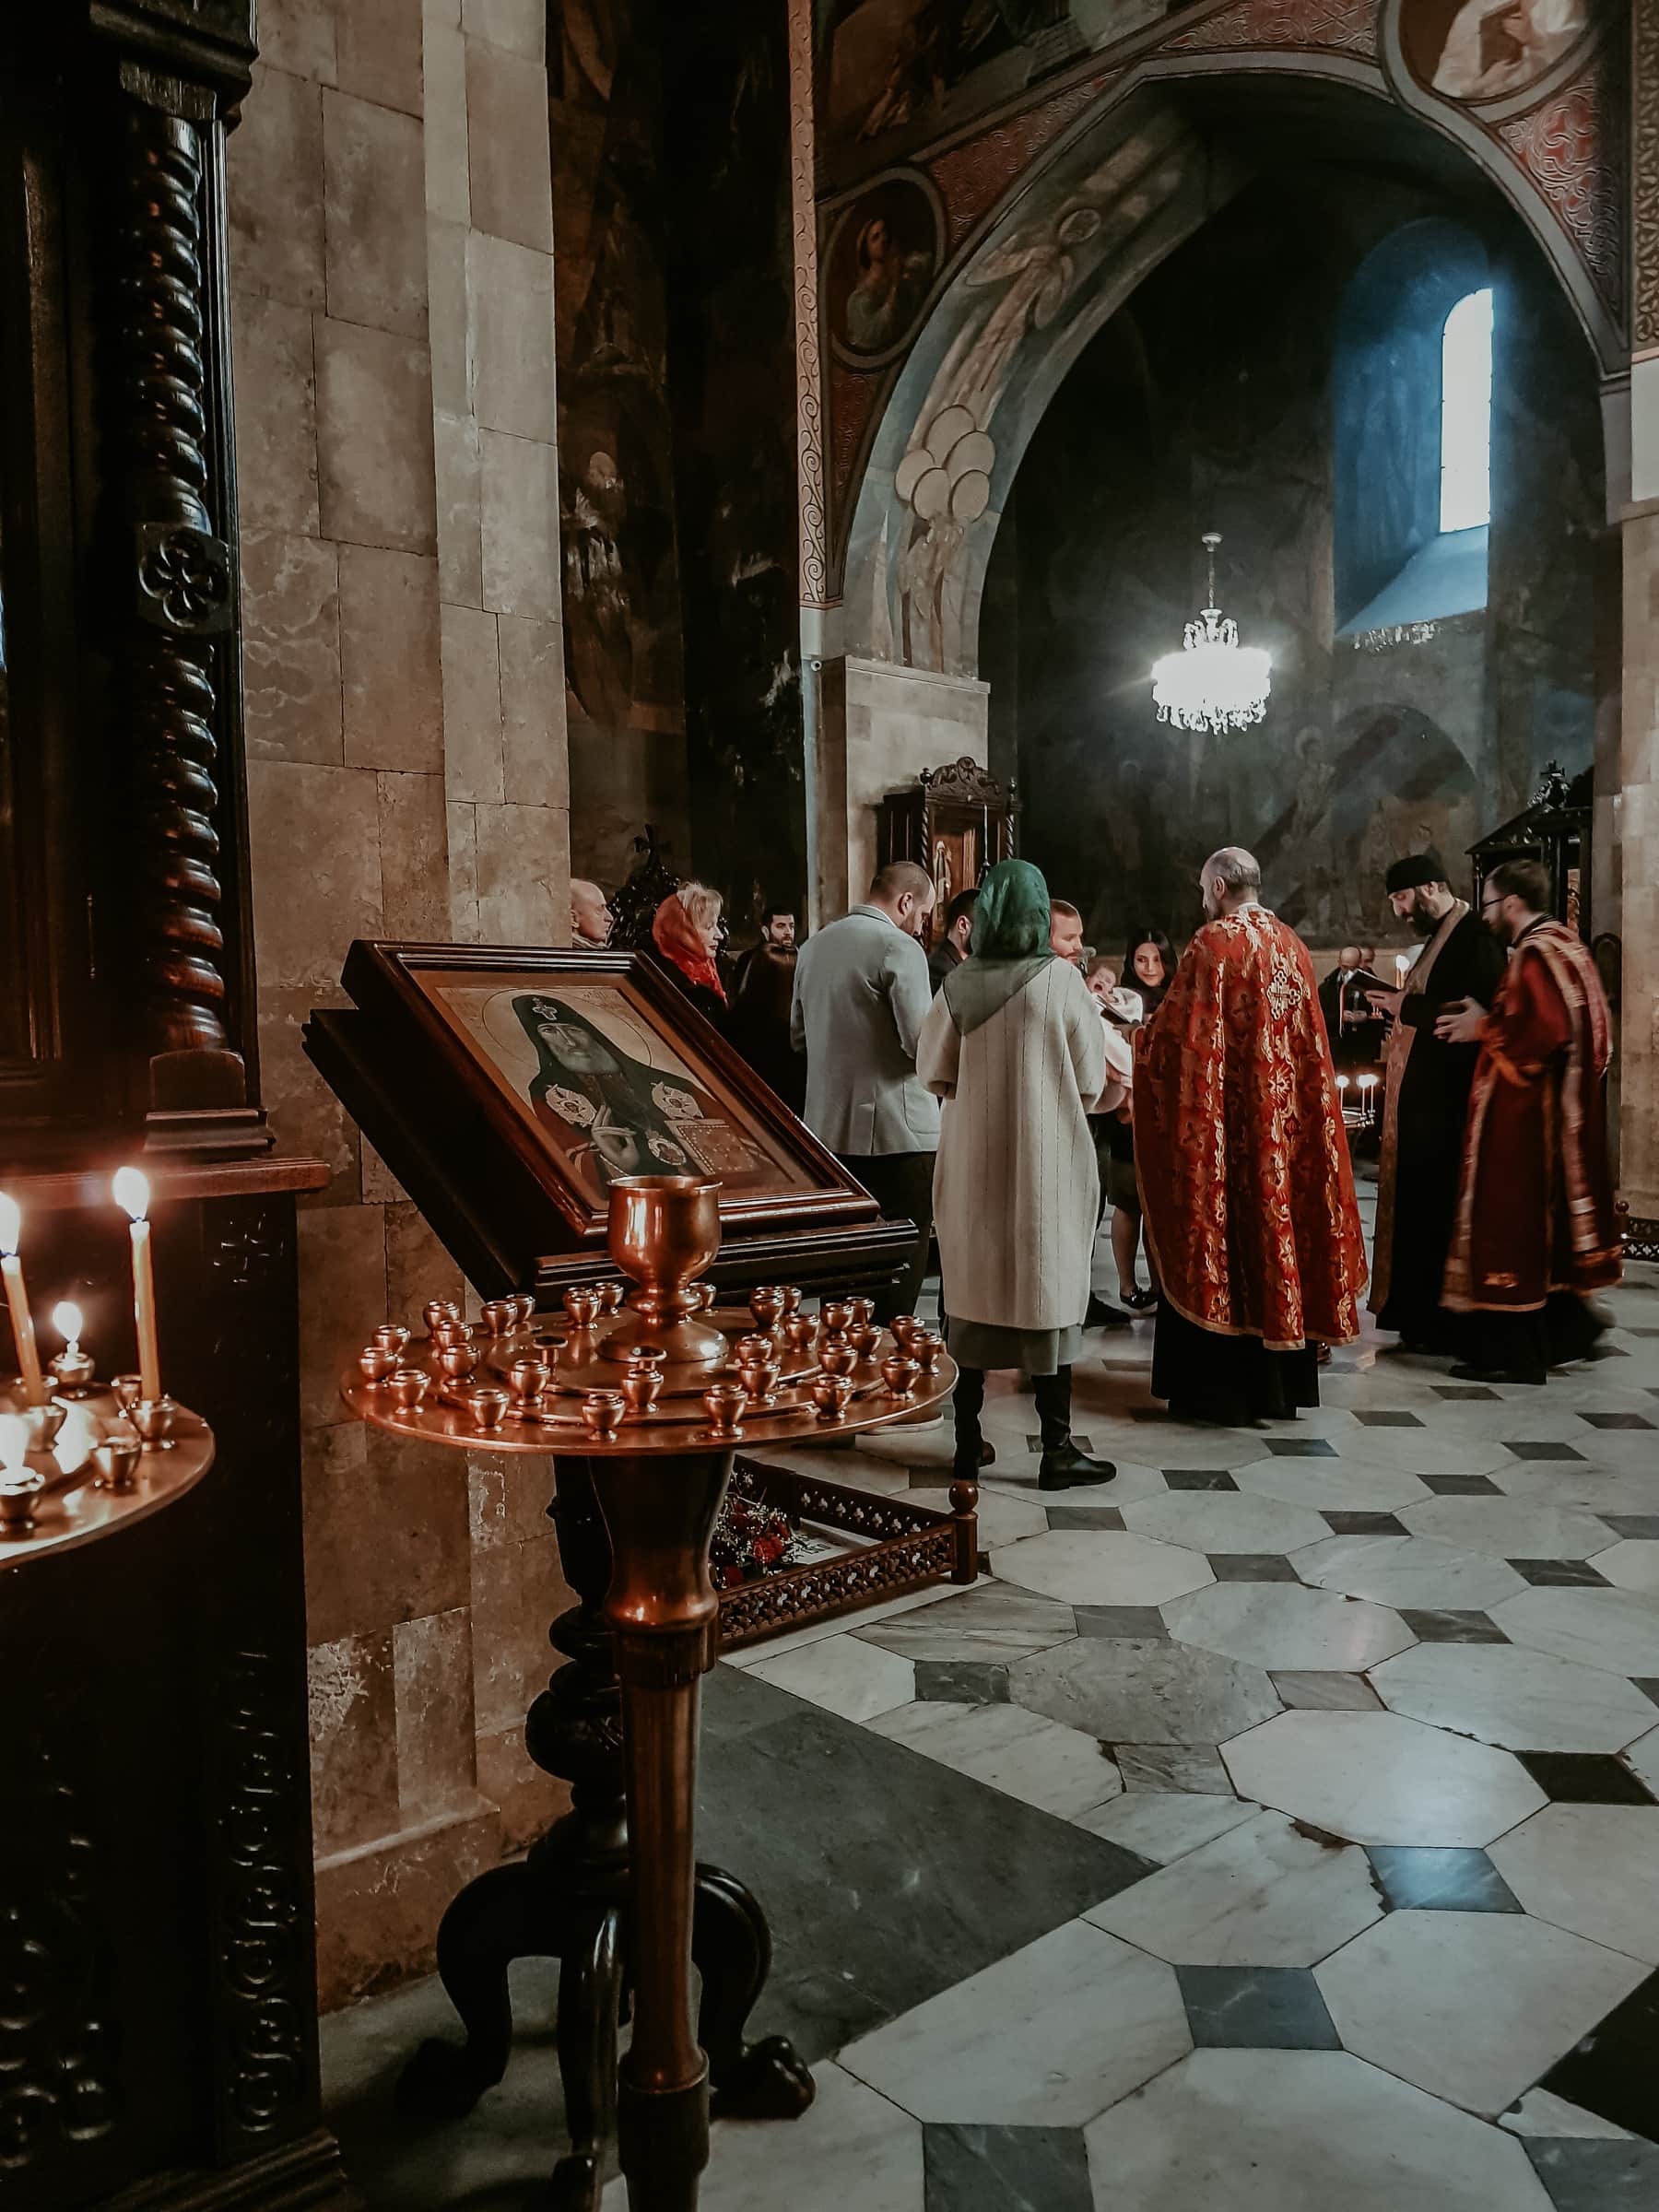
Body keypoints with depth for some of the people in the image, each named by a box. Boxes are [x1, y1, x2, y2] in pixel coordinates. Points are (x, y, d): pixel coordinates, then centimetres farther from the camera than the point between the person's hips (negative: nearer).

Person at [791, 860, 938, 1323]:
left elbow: (799, 1036, 19)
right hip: (896, 1130, -7)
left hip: (828, 1128, 7)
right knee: (900, 1265, 0)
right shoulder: (899, 947, -11)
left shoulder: (814, 946, 12)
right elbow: (922, 1043, -17)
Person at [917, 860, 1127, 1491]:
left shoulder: (958, 983, -2)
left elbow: (934, 1071, 6)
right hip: (1046, 1162, -3)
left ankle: (968, 1444, 18)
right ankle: (1057, 1450, 10)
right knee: (1047, 1295, 5)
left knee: (974, 1293, 11)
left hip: (972, 1160, 3)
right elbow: (1091, 1079, -5)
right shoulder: (1058, 978, -11)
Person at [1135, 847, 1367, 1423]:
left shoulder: (1214, 943, -11)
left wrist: (1139, 1035, 11)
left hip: (1223, 1121, -6)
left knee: (1221, 1235, 0)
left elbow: (1175, 1030, -10)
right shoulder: (1293, 947, 9)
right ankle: (1279, 1382, 21)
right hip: (1287, 1121, 7)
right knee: (1279, 1217, 12)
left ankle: (1216, 1387, 5)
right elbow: (1309, 1045, 15)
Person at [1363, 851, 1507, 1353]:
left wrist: (1405, 1006, -16)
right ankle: (1421, 1314, 18)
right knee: (1420, 1204, 11)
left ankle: (1443, 1323, 4)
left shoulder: (1475, 939, -13)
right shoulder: (1439, 938, 16)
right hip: (1420, 1096, 9)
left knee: (1437, 1206, -4)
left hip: (1444, 1100, -9)